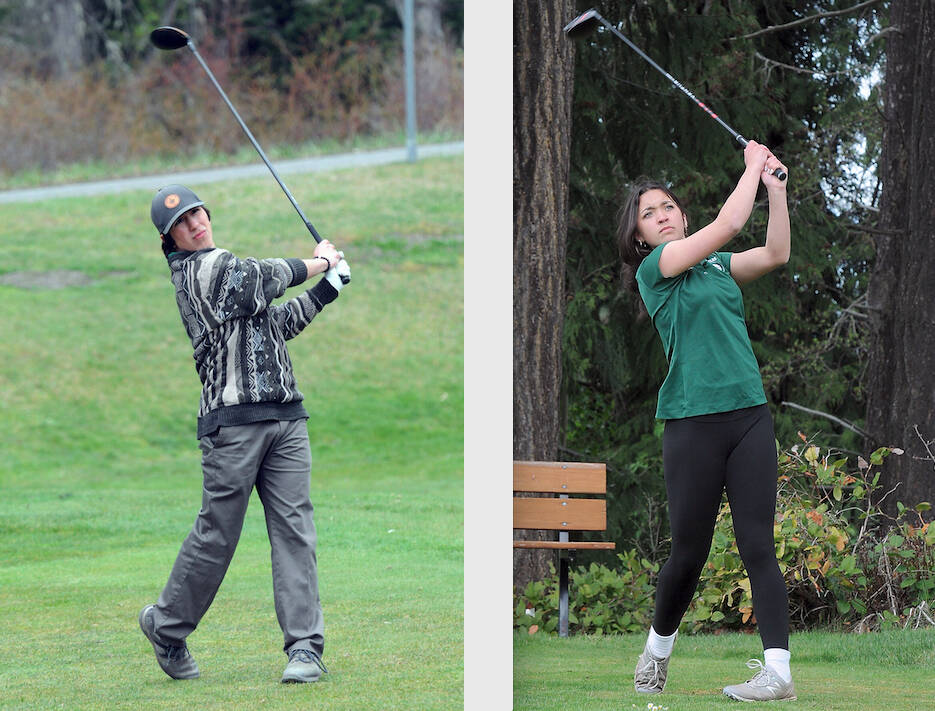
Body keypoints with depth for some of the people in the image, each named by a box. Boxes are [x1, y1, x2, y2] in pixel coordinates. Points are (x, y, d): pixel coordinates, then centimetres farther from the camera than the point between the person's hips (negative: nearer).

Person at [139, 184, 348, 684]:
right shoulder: (204, 269, -4)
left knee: (294, 529, -2)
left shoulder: (225, 270, 24)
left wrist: (327, 287, 14)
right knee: (217, 534, -3)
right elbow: (272, 276, -5)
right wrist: (321, 261, 13)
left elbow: (280, 323, 25)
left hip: (286, 417, 8)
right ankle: (166, 625, 17)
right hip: (233, 419, -8)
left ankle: (305, 646, -5)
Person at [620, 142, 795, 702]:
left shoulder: (718, 264, 16)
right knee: (689, 551, 3)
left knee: (758, 545, -6)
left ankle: (779, 670, -13)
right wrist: (753, 168, -1)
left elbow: (776, 253, 0)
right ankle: (658, 648, 28)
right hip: (693, 423, -3)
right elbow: (729, 223, -10)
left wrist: (776, 186, -6)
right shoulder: (653, 268, 0)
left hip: (750, 416, 3)